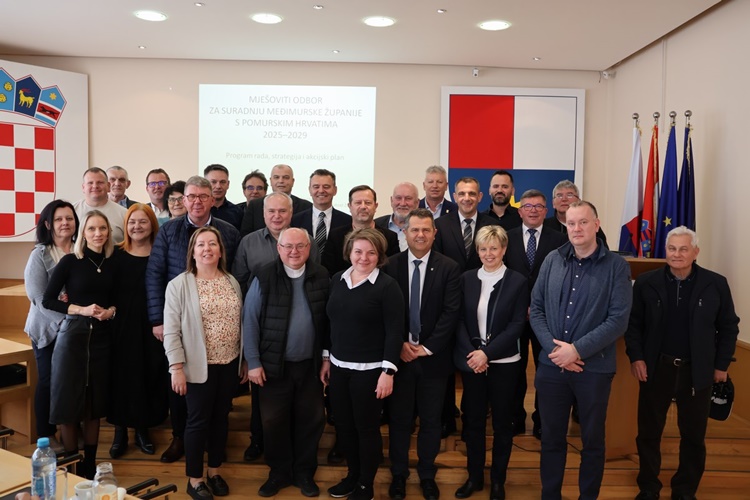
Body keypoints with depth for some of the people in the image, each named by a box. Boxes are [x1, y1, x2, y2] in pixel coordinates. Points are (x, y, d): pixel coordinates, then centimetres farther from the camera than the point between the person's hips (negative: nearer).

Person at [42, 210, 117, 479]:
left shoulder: (112, 263, 5)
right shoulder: (70, 261, -7)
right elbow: (48, 300, -7)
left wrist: (111, 311, -5)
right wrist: (81, 310, -17)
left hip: (102, 335, 4)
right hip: (73, 333, -3)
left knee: (96, 399, 10)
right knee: (69, 399, 3)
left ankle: (90, 464, 23)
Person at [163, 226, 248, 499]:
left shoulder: (232, 282, 5)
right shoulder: (179, 285, -8)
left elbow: (241, 323, 9)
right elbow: (171, 330, -10)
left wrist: (246, 361, 9)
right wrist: (176, 367, -14)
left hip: (230, 364, 4)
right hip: (199, 365, -4)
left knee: (221, 418, 15)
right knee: (198, 421, 6)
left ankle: (214, 472, 32)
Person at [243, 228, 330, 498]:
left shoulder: (322, 277, -3)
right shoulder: (264, 277, -10)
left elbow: (328, 321, 2)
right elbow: (250, 321, -7)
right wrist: (253, 362, -8)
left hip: (310, 364, 2)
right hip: (274, 365, -1)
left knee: (310, 420, 12)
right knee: (274, 422, 11)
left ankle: (304, 472, 31)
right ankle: (279, 472, 31)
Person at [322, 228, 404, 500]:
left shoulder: (387, 286, -11)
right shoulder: (337, 280, 4)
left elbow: (395, 331, -14)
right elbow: (331, 322, 11)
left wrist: (388, 371, -17)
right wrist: (326, 358, 12)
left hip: (369, 370, -5)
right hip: (339, 367, 5)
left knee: (366, 427, 7)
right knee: (343, 425, 15)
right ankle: (352, 475, 36)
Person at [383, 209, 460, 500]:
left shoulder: (448, 268, -3)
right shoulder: (391, 266, 0)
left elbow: (451, 312, -9)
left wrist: (427, 348, -13)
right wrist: (399, 345, -9)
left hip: (433, 356, 0)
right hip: (399, 354, 1)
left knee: (431, 420, 12)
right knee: (399, 418, 11)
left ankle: (427, 475, 30)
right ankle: (398, 474, 29)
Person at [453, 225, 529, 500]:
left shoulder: (518, 281, -5)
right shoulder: (467, 279, 2)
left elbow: (517, 325, -9)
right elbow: (459, 320, 1)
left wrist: (487, 353, -16)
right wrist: (471, 353, -12)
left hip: (503, 362, -2)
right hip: (471, 361, 2)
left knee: (502, 422, 10)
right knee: (473, 420, 11)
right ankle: (474, 476, 28)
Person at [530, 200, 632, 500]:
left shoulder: (616, 266, -6)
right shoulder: (552, 260, 3)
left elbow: (618, 320, -12)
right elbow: (536, 309, 3)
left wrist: (577, 350, -17)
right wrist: (554, 347, -10)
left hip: (594, 368, -2)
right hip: (551, 365, 3)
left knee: (592, 441, 15)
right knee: (551, 438, 15)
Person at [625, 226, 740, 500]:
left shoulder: (716, 284, -5)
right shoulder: (646, 282, -5)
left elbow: (729, 326, 2)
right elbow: (633, 322, 1)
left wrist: (721, 365, 0)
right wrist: (636, 357, -8)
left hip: (697, 371, 0)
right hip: (656, 368, 0)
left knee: (693, 435, 13)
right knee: (648, 432, 9)